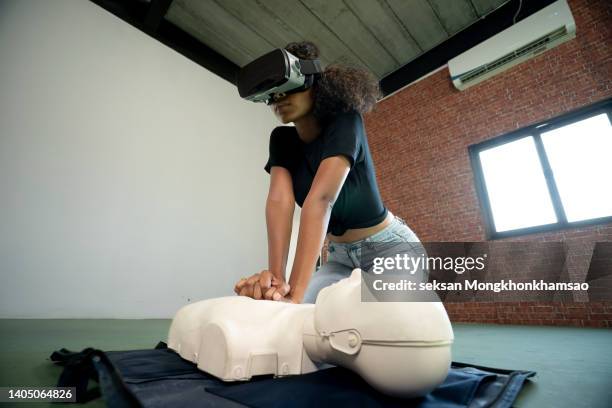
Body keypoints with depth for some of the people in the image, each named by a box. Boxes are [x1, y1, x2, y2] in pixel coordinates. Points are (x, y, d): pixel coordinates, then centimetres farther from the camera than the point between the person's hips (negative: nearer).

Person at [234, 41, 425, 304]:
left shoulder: (344, 121, -22)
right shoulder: (282, 140, -6)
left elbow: (321, 199, -36)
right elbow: (280, 200, -23)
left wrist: (295, 292, -42)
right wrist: (275, 275, -36)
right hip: (340, 257, 4)